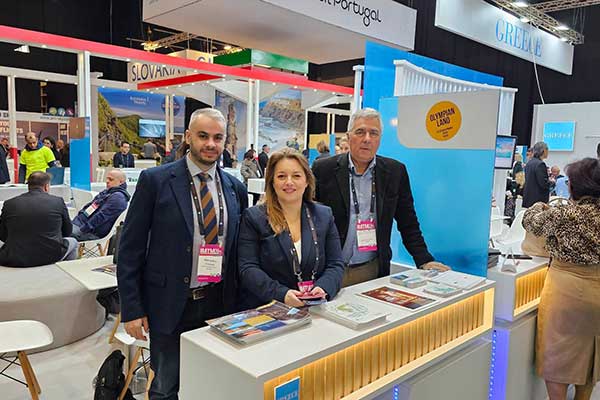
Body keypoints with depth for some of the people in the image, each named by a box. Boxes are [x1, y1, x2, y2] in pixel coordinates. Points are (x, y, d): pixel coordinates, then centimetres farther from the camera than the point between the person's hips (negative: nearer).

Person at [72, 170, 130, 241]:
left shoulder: (118, 197, -14)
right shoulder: (106, 192, 18)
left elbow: (101, 217, -21)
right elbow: (87, 207, 22)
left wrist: (81, 230, -20)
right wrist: (74, 221, 10)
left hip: (91, 233, -10)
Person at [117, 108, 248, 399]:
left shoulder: (236, 188, 4)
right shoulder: (155, 180, -7)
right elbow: (130, 249, -6)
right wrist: (132, 309, -8)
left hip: (219, 304, 3)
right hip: (170, 306, -3)